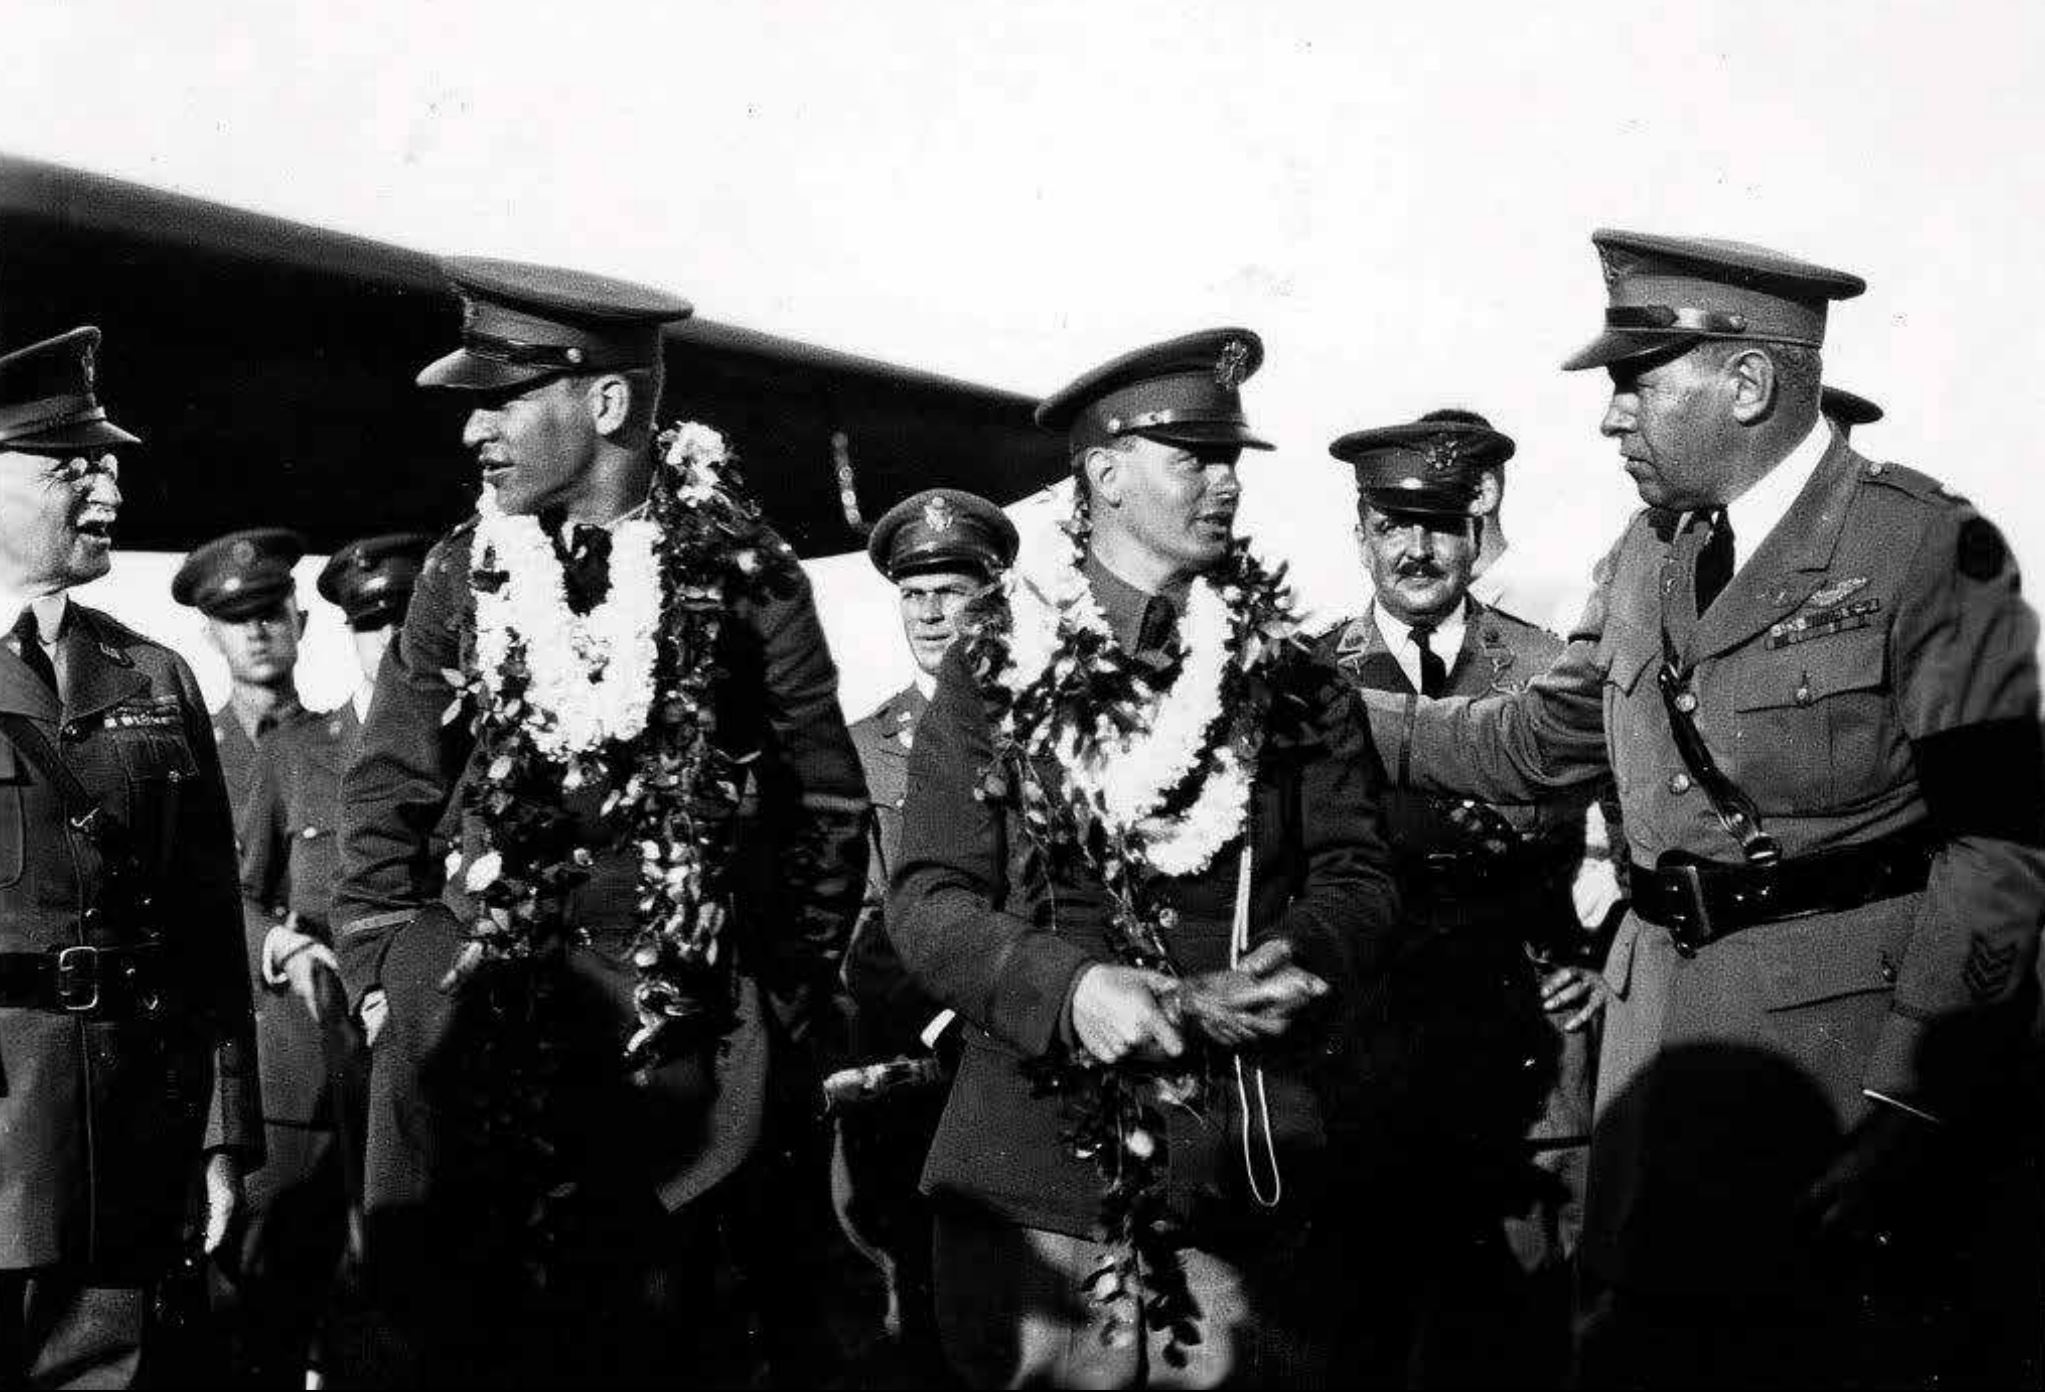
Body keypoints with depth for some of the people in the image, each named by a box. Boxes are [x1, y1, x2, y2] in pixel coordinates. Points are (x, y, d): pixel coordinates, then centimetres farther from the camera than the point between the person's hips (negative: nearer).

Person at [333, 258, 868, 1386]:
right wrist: (381, 969, 6)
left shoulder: (741, 575, -3)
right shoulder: (464, 573, 5)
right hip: (463, 1018, 2)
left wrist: (783, 997, 4)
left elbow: (825, 806, 5)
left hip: (663, 1031, -2)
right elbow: (388, 789, 12)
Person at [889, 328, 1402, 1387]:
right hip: (1030, 1170, -1)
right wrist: (1066, 991, -19)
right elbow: (928, 901, 0)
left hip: (1247, 1175, 1)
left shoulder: (1290, 674, 10)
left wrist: (1266, 983, -16)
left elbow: (1359, 881, 5)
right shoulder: (995, 671, 5)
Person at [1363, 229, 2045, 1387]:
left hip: (1856, 1044, -5)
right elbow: (1543, 738, 23)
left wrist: (1914, 1109, -17)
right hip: (1668, 1034, 6)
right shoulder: (1646, 557, 11)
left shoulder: (1929, 550, -9)